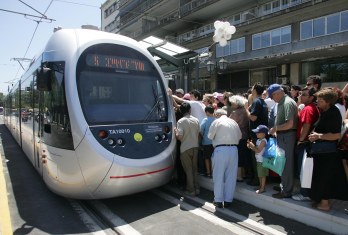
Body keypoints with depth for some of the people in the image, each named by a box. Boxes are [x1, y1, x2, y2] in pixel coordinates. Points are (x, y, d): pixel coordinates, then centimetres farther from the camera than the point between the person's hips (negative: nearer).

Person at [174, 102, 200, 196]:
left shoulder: (181, 121, -14)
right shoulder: (196, 120, 2)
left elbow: (179, 137, -20)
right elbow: (198, 134, 9)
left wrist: (175, 132, -2)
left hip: (185, 148, -5)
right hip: (195, 147, 5)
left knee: (188, 170, 6)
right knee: (194, 169, 15)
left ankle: (191, 190, 12)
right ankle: (197, 188, 22)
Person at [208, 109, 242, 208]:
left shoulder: (217, 121, 0)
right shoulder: (233, 122, 14)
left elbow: (210, 136, 0)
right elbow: (239, 136, 15)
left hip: (221, 149, -4)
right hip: (233, 149, 4)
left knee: (219, 176, 6)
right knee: (231, 176, 9)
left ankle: (218, 201, 12)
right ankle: (228, 200, 16)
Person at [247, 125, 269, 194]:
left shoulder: (263, 141, -19)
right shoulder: (258, 140, 10)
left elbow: (258, 150, -23)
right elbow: (255, 149, 14)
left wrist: (252, 145, -19)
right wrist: (250, 146, 0)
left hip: (262, 161, -10)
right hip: (259, 160, 10)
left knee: (262, 175, -1)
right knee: (260, 175, 18)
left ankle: (263, 188, 8)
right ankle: (261, 186, 29)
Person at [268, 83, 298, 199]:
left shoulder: (287, 103, -17)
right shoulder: (282, 103, 12)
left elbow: (290, 124, -24)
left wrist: (275, 128, -13)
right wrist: (276, 130, 7)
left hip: (287, 136, -9)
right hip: (282, 136, 9)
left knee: (286, 163, 0)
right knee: (283, 162, 18)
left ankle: (286, 191, 11)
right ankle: (284, 185, 33)